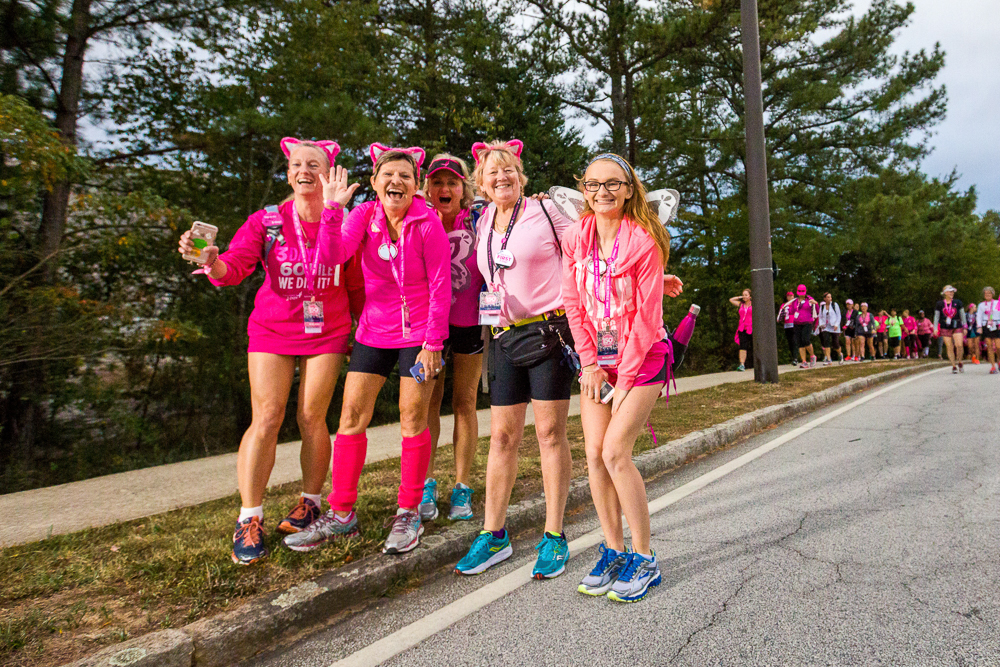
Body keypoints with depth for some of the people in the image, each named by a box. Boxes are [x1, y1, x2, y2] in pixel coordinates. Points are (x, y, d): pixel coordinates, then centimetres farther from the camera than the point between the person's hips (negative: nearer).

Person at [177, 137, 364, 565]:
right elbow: (234, 268, -13)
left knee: (312, 419, 2)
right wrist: (211, 261, -35)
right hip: (272, 332, 0)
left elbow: (355, 287, 6)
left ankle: (309, 503, 21)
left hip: (327, 334, 0)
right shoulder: (266, 221, -1)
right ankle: (249, 519, 7)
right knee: (265, 420, -3)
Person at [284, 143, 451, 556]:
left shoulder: (428, 224, -11)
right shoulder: (365, 214, 0)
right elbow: (334, 254, -15)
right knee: (351, 415, 3)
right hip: (373, 330, 4)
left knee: (413, 417, 0)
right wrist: (332, 209, -25)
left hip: (418, 331, -4)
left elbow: (441, 288, -10)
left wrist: (432, 342, -13)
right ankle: (341, 514, 17)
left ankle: (408, 513, 17)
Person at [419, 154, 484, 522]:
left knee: (465, 402, 5)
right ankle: (426, 485, 16)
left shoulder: (478, 221, 0)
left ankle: (462, 488, 15)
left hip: (469, 322, -1)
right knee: (428, 400, 4)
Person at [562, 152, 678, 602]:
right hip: (597, 359, 5)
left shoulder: (644, 241, -12)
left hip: (643, 357, -5)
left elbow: (647, 314, -13)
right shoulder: (576, 238, 2)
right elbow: (573, 303, 3)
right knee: (594, 454, -2)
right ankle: (613, 551, 14)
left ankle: (645, 560, 2)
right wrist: (590, 363, -2)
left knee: (615, 451, -14)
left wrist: (625, 377, -13)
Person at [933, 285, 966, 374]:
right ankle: (954, 366, 8)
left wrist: (965, 327, 10)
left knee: (959, 345, -15)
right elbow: (936, 317, 10)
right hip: (945, 328, 0)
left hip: (957, 327, 0)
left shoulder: (958, 302, 8)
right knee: (949, 348, -1)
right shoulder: (939, 304, 6)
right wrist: (935, 328, 4)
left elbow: (962, 315, 12)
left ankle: (959, 362, 8)